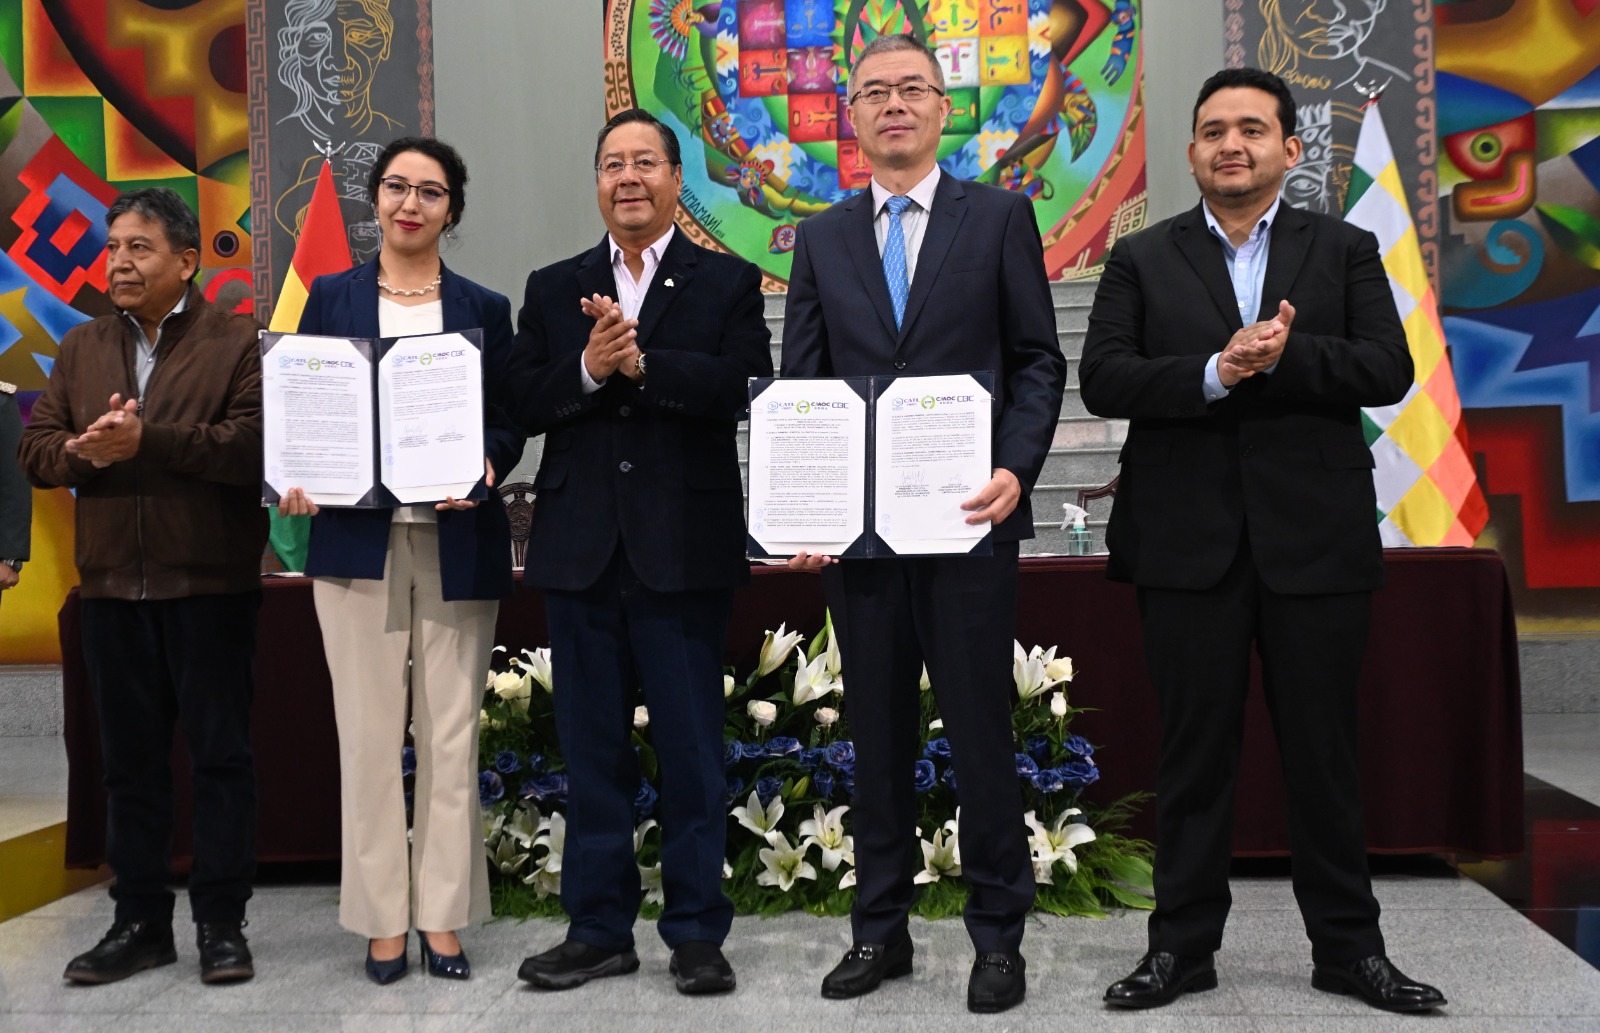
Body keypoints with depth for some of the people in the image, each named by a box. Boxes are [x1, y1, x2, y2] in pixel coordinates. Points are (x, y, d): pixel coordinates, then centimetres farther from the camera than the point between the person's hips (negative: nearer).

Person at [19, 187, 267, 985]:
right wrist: (80, 450, -11)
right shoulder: (81, 348, 15)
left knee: (220, 755, 3)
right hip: (112, 585, 5)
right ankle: (140, 922, 23)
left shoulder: (238, 343, -2)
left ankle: (221, 923, 14)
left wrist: (145, 440, -22)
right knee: (130, 760, 12)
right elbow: (35, 451, 10)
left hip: (209, 584, -5)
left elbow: (256, 443, -17)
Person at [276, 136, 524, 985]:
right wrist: (297, 479, -12)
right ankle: (382, 918, 15)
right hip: (357, 538, 0)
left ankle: (442, 913, 16)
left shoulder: (483, 308, 9)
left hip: (458, 542, 0)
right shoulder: (331, 298, 9)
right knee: (368, 731, 3)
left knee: (451, 732, 4)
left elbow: (509, 423, 5)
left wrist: (483, 465, -17)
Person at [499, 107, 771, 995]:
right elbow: (522, 405, 1)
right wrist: (587, 367, -15)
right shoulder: (554, 289, 12)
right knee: (591, 746, 10)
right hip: (581, 549, 3)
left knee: (691, 747, 5)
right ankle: (599, 928, 22)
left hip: (685, 548, -3)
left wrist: (643, 363, -19)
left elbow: (743, 387, -13)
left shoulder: (727, 283, 4)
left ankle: (696, 930, 17)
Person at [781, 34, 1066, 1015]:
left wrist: (1016, 468, -15)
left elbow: (1040, 362, 1)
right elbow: (799, 385, 9)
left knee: (982, 729, 3)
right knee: (878, 733, 11)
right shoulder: (821, 239, 12)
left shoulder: (1001, 216, 5)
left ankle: (999, 933, 17)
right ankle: (881, 928, 23)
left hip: (968, 518, -2)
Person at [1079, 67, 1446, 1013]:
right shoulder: (1143, 259, 7)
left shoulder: (1345, 251, 9)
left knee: (1325, 748, 8)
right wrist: (1215, 372, -18)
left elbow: (1389, 369, -3)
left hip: (1316, 538, 0)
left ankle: (1349, 947, 23)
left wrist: (1286, 355, -17)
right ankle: (1184, 944, 19)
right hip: (1189, 540, 0)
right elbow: (1104, 380, -5)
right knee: (1195, 749, 7)